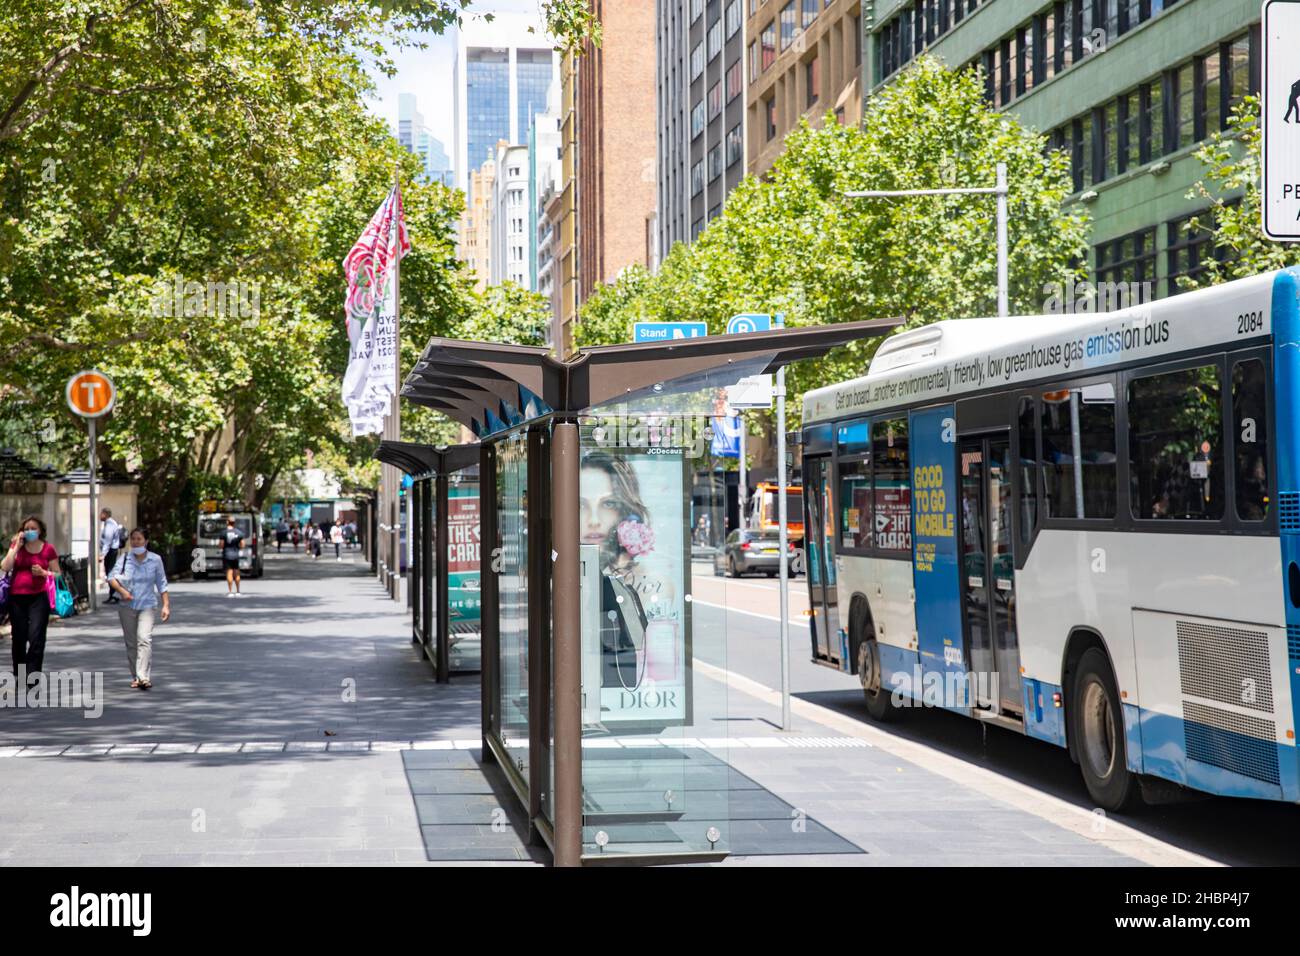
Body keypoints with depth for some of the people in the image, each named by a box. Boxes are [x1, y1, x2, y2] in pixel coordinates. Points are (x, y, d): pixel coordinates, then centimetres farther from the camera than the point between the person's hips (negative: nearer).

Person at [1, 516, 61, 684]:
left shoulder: (48, 549, 0)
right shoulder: (16, 545, 5)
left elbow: (57, 574, 5)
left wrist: (43, 573, -14)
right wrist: (17, 546, -9)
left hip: (39, 597, -2)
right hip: (16, 597, 2)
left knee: (36, 637, -13)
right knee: (19, 637, 10)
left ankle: (32, 675, -12)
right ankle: (19, 675, 24)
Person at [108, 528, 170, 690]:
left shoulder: (155, 560, 1)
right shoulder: (124, 559, 2)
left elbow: (161, 584, 5)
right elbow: (112, 577, -5)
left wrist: (166, 605, 0)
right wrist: (121, 590, -23)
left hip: (147, 605, -2)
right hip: (127, 606, 2)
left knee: (144, 639, -18)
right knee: (131, 643, 7)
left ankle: (144, 677, -24)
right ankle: (135, 677, 19)